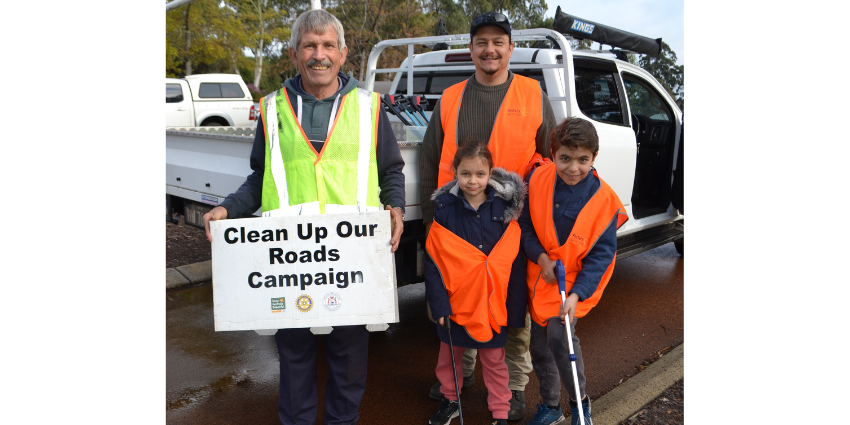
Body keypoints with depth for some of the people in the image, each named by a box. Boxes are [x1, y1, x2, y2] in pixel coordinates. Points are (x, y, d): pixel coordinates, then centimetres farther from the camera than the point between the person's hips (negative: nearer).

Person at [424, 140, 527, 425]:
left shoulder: (504, 209, -5)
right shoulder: (445, 209, -7)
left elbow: (514, 260, -2)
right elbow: (433, 261, -7)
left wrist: (516, 305, -3)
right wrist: (438, 303, -11)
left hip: (493, 302, 0)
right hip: (455, 300, 1)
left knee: (494, 358, 12)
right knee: (449, 355, 17)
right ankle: (450, 400, 41)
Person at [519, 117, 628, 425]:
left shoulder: (604, 200, -16)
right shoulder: (538, 180, -10)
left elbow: (602, 253, -12)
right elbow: (525, 223, 0)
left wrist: (577, 294, -21)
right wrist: (541, 257, -15)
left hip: (578, 280, -4)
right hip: (541, 276, 4)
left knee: (558, 335, -23)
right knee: (539, 344, 11)